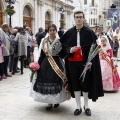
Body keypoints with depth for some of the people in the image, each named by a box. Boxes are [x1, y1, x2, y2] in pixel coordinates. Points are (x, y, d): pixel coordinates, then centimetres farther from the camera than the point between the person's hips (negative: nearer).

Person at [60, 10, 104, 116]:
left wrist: (90, 61, -14)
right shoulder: (69, 32, 3)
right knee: (75, 84, 8)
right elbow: (63, 46, 6)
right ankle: (78, 106, 22)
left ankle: (86, 106, 24)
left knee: (85, 83, 5)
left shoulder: (89, 32, -3)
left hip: (84, 62, -2)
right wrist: (70, 49, -15)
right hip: (72, 62, 2)